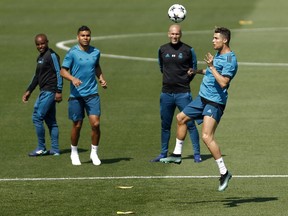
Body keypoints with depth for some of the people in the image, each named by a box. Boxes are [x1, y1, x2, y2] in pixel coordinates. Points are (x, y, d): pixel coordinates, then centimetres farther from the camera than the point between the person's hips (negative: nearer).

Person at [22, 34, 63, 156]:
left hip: (49, 92, -10)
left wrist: (59, 91, -19)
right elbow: (37, 76, 26)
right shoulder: (40, 58, 17)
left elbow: (59, 73, -15)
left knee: (37, 117, -9)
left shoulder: (52, 55, -11)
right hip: (44, 91, 10)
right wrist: (29, 91, 25)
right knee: (50, 121, 10)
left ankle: (41, 148, -3)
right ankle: (55, 150, 13)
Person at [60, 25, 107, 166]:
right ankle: (74, 153, 26)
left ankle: (94, 153, 9)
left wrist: (101, 79, 10)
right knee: (77, 125, 6)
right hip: (76, 95, -2)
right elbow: (63, 71, -5)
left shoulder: (95, 52, 6)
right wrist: (73, 79, -23)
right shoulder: (72, 53, -6)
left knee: (95, 123, -8)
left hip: (92, 93, 2)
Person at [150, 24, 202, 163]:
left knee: (190, 123, -4)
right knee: (165, 125, 10)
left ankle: (197, 154, 1)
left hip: (183, 93, -3)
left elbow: (194, 67, 11)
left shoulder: (188, 50, -2)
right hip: (166, 93, 3)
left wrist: (186, 80, 4)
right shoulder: (162, 50, 6)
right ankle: (163, 154, 20)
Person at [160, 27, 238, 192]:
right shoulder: (218, 54, 11)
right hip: (203, 98, 10)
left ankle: (224, 173, -16)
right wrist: (198, 71, 36)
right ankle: (177, 155, 35)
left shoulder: (230, 59, -19)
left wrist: (211, 67, -28)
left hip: (215, 102, -10)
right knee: (181, 118, 21)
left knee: (207, 136, -20)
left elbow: (223, 82, -28)